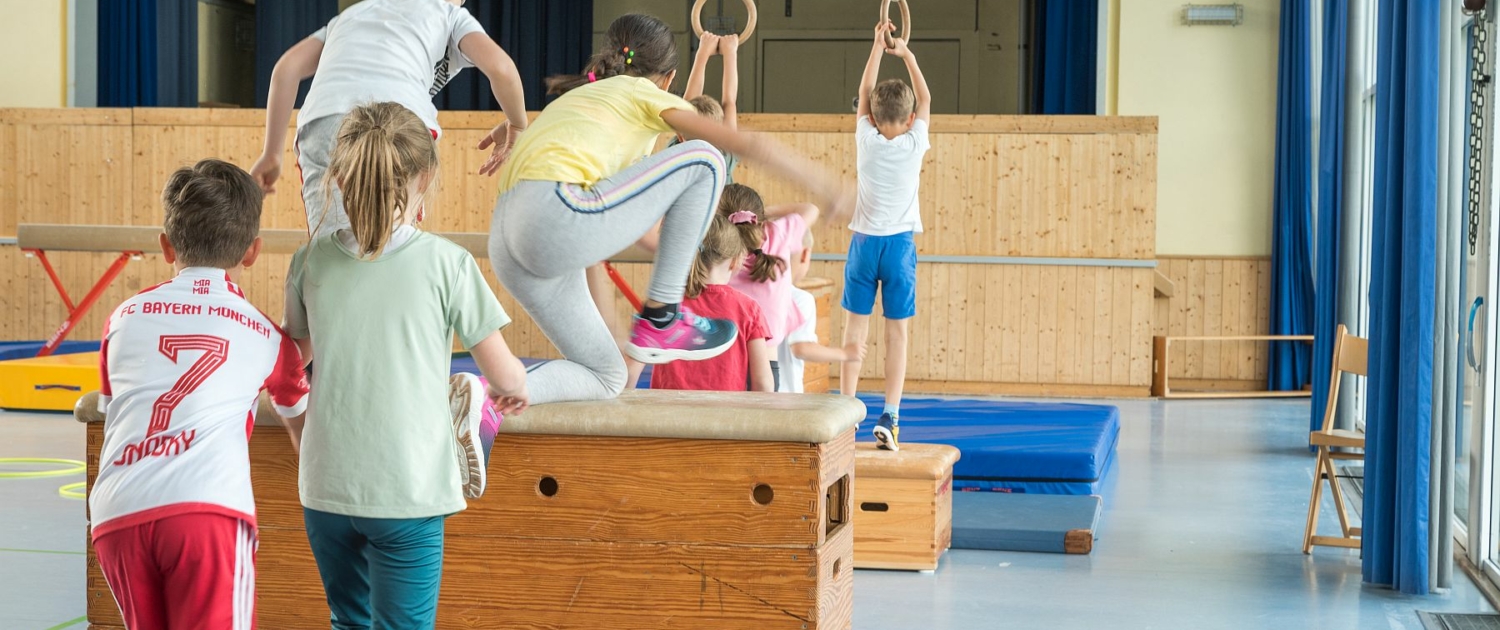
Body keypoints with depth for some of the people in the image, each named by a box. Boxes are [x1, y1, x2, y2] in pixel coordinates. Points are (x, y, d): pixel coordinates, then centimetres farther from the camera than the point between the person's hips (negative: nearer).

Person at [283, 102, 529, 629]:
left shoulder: (312, 261, 0)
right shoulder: (446, 263, -9)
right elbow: (504, 375, -2)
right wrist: (513, 388, 20)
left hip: (326, 488, 4)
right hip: (408, 492, -4)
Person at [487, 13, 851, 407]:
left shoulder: (577, 94, 32)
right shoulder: (645, 93, 12)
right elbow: (748, 145, 9)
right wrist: (823, 184, 18)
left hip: (506, 242, 8)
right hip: (558, 221, -8)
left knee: (605, 377, 16)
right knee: (703, 160, 5)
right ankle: (660, 318, 3)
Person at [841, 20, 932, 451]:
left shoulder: (867, 141, -4)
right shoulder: (915, 144, -5)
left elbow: (865, 92, 10)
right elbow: (925, 98, 11)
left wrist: (878, 46, 15)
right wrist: (906, 54, 18)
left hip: (865, 241, 1)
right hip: (901, 243, -1)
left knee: (855, 327, 4)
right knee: (897, 332, 0)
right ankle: (890, 417, -7)